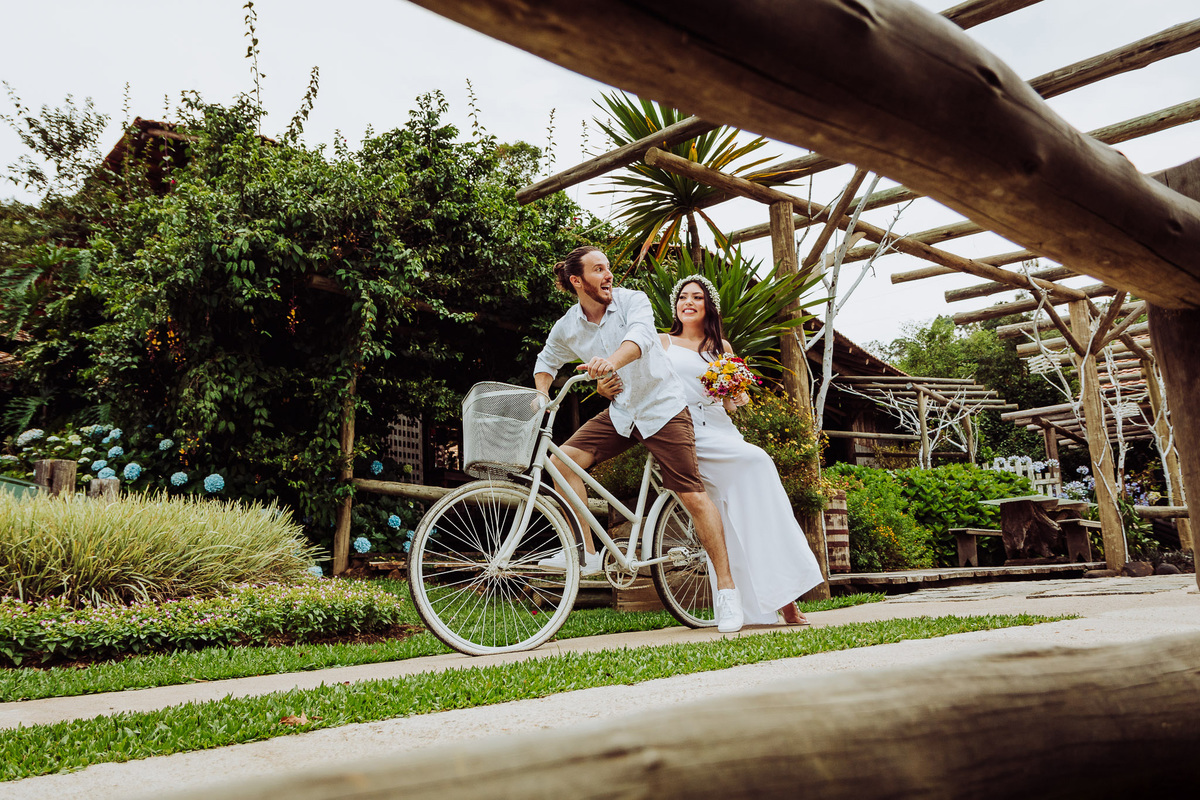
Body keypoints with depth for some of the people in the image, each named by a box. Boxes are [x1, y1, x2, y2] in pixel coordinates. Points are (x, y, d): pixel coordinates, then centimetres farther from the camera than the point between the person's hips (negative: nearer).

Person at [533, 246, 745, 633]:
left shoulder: (632, 300, -13)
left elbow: (640, 335, -35)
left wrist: (612, 360, -55)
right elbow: (546, 362, 18)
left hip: (662, 407, -4)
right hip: (620, 412, 4)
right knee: (563, 460, -15)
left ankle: (726, 587, 4)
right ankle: (586, 554, -4)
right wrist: (542, 394, -2)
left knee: (693, 496, -8)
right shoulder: (566, 328, -1)